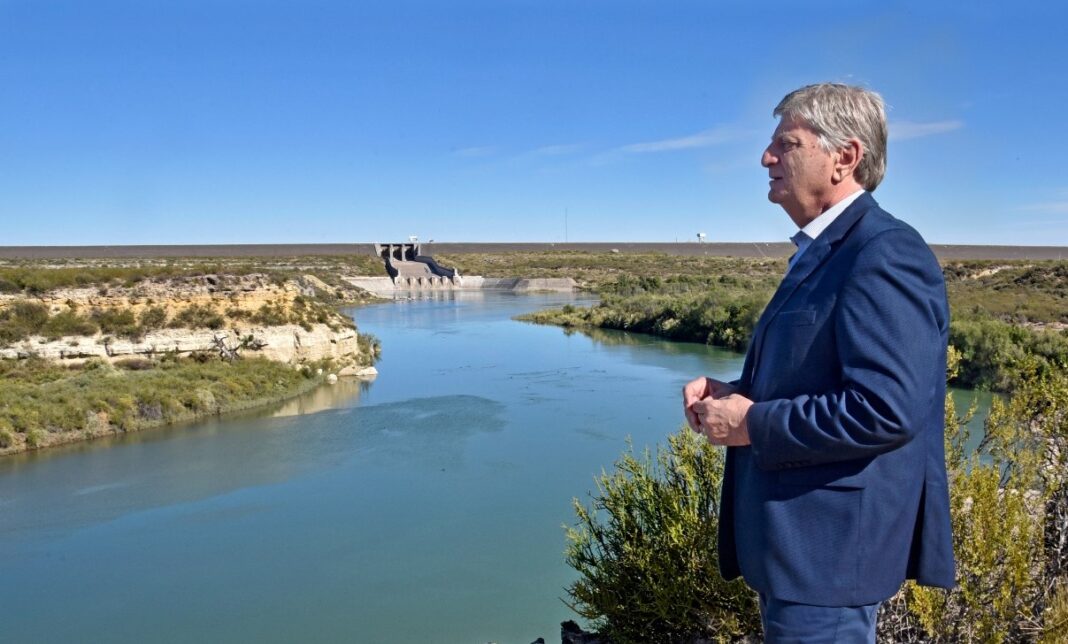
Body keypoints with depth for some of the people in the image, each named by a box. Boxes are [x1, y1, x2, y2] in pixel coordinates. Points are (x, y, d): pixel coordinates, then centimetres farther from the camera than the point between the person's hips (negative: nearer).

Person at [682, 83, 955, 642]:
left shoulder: (885, 254, -19)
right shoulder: (822, 252, 12)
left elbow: (888, 408, -28)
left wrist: (752, 423, -20)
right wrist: (735, 392, 3)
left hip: (828, 545, -10)